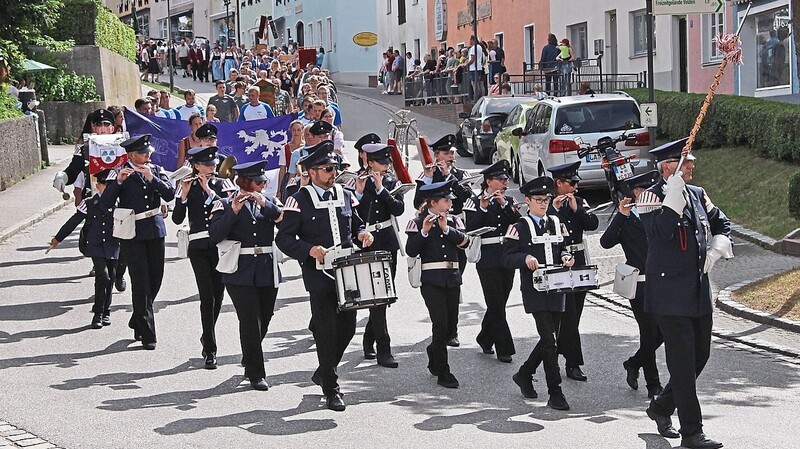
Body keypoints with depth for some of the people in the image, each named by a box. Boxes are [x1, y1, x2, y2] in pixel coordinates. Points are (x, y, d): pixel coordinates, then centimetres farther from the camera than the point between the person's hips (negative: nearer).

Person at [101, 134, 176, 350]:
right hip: (132, 233, -5)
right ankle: (147, 334, -2)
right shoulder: (120, 174, -6)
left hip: (155, 230, 5)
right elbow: (105, 203, -14)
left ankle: (138, 321, 34)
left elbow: (170, 194, -7)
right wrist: (118, 181, -25)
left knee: (155, 278, 11)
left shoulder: (156, 170, 6)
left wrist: (152, 179, -19)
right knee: (141, 282, -6)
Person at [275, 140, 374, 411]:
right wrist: (309, 249, -22)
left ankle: (324, 372, 32)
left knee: (347, 328, 9)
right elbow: (284, 238, -7)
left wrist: (362, 234, 1)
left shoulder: (345, 196, 12)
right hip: (319, 274, -5)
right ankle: (331, 390, 7)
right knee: (326, 332, -3)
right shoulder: (300, 201, -5)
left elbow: (356, 224, 25)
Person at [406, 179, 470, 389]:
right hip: (432, 279, -5)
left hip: (452, 278, 5)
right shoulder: (418, 222, -1)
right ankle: (443, 373, -3)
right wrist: (424, 232, -21)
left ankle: (433, 351, 38)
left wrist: (446, 229, -15)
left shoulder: (453, 221, 12)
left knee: (451, 326, 8)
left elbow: (465, 242, -4)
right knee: (440, 324, -9)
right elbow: (411, 251, -10)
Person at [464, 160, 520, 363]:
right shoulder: (475, 202, -2)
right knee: (496, 303, -7)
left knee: (499, 302, 10)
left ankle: (485, 339, 29)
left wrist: (505, 205, -15)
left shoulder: (509, 201, 11)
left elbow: (519, 222, -4)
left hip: (507, 258, 5)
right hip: (488, 260, -5)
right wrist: (483, 208, -22)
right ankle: (504, 349, -5)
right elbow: (470, 229, -13)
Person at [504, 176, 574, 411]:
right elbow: (507, 258, -5)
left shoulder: (556, 224, 14)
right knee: (549, 340, -11)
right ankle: (555, 393, -8)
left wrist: (566, 257, 1)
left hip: (556, 290, 6)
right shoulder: (520, 228, -2)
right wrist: (525, 258, -23)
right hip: (535, 292, -6)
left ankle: (524, 374, 32)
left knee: (551, 339, 10)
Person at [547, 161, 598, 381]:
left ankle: (559, 350, 28)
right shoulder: (547, 204, -6)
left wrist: (577, 209, -11)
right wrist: (554, 208, -22)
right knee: (569, 314, -8)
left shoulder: (578, 202, 10)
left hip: (579, 261, 6)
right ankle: (573, 364, -6)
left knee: (575, 312, 9)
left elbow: (593, 224, -1)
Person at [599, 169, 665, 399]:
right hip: (640, 285, -5)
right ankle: (653, 386, 8)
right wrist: (621, 215, -21)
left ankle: (633, 364, 33)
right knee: (649, 334, -2)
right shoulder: (625, 219, -3)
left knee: (663, 332, 8)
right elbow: (606, 242, -15)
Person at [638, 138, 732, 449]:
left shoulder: (697, 195, 11)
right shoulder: (652, 196, -9)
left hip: (699, 292, 8)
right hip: (670, 292, -8)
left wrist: (715, 252, 6)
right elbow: (660, 232, -25)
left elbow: (722, 224, 23)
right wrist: (674, 193, -29)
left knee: (700, 356, 14)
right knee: (683, 362, -6)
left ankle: (661, 407, 33)